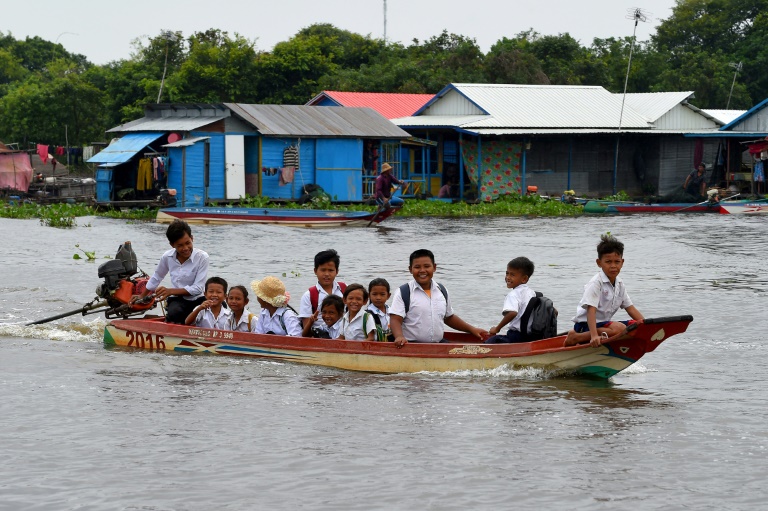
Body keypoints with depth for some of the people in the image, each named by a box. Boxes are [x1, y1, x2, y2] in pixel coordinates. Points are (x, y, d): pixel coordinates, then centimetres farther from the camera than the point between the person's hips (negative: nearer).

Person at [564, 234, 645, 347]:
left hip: (603, 323, 9)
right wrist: (594, 335, -39)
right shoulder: (595, 283, -17)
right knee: (620, 328, -31)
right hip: (585, 324, -9)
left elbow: (630, 308, 14)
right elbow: (591, 311, -27)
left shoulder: (619, 283, 10)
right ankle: (575, 337, -22)